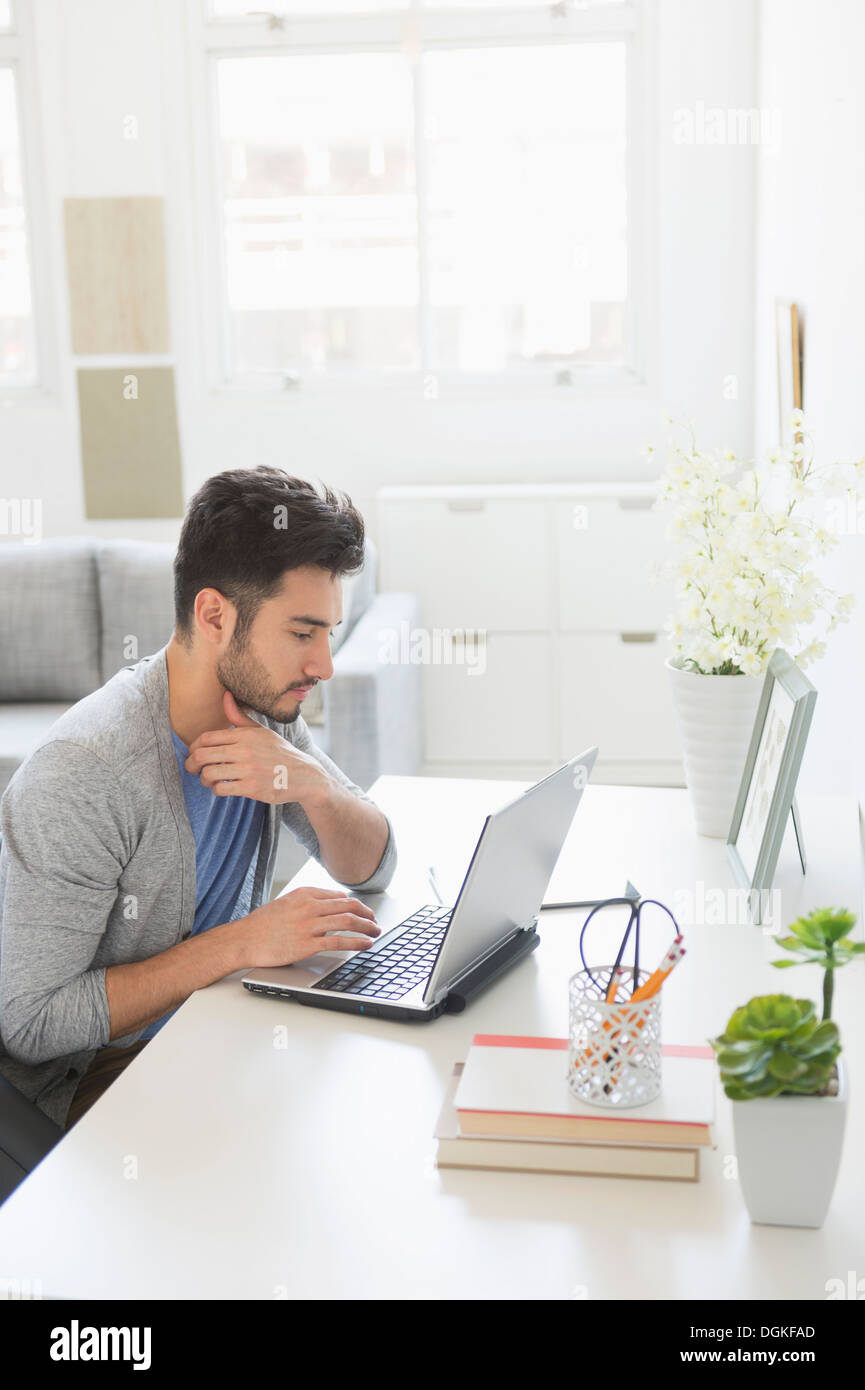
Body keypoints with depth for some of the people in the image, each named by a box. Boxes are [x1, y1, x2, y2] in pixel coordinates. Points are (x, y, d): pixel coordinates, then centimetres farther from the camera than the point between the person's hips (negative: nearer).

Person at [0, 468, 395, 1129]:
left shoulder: (266, 714, -3)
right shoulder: (80, 776, -27)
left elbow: (373, 868, 3)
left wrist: (313, 783, -19)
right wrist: (242, 942, -28)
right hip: (93, 1074, -7)